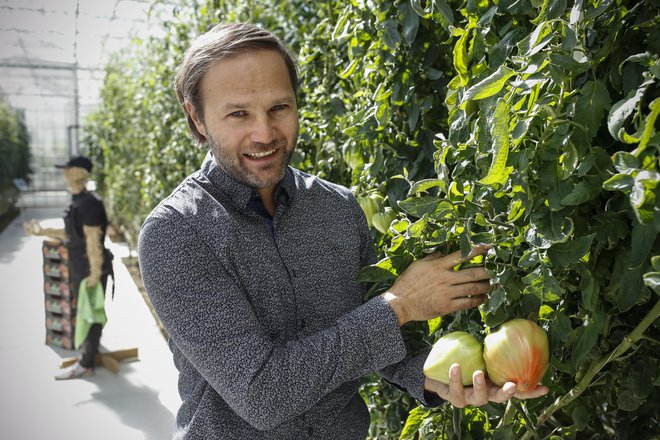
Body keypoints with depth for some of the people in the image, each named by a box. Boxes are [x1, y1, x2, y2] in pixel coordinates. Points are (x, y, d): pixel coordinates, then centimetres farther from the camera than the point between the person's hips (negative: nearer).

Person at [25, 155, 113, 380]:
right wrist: (42, 231, 18)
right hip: (79, 270, 10)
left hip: (91, 270, -10)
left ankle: (86, 364, 13)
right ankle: (88, 354, 34)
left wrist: (95, 274, -22)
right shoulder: (78, 201, 8)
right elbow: (70, 234, 16)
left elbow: (93, 241, -24)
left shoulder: (88, 203, -22)